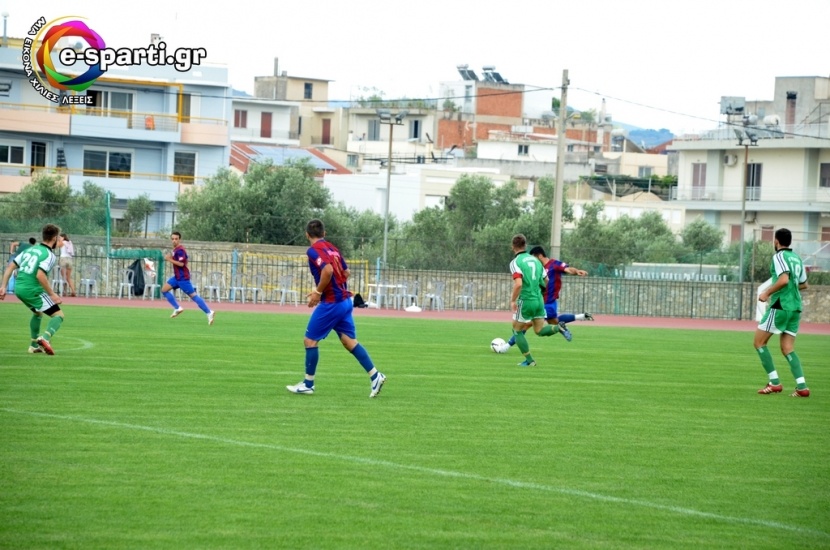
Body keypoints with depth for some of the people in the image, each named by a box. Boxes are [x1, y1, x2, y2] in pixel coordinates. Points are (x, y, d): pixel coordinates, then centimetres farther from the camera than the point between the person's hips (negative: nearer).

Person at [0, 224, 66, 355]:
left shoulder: (30, 249, 13)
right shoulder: (50, 255, -10)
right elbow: (40, 275, -24)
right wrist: (52, 294, -18)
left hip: (19, 289, 8)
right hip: (32, 290, -8)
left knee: (38, 313, 32)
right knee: (58, 315, -2)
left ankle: (34, 345, 35)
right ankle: (45, 338, -28)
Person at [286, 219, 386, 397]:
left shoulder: (313, 250, -11)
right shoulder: (332, 248, 13)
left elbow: (328, 270, -27)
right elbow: (346, 272, 17)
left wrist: (318, 292, -17)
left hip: (331, 303, -8)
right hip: (345, 300, 8)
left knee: (310, 340, 2)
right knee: (349, 341, 9)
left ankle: (308, 384, 8)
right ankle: (375, 376, 1)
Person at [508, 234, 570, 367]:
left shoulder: (515, 262, -12)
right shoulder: (535, 260, 10)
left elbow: (518, 284, -25)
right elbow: (546, 282, 15)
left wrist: (512, 300, -14)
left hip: (525, 301, -6)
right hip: (539, 300, 6)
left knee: (517, 331, 12)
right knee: (540, 330, 14)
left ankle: (529, 360, 10)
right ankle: (558, 327, -14)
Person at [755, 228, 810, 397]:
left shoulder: (779, 256, -8)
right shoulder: (797, 258, 15)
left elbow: (784, 279, -23)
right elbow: (803, 284, 23)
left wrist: (767, 293, -13)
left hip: (780, 306, -7)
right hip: (795, 307, 7)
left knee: (759, 342, 4)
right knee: (788, 349, 8)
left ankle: (774, 383, -2)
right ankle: (802, 386, -7)